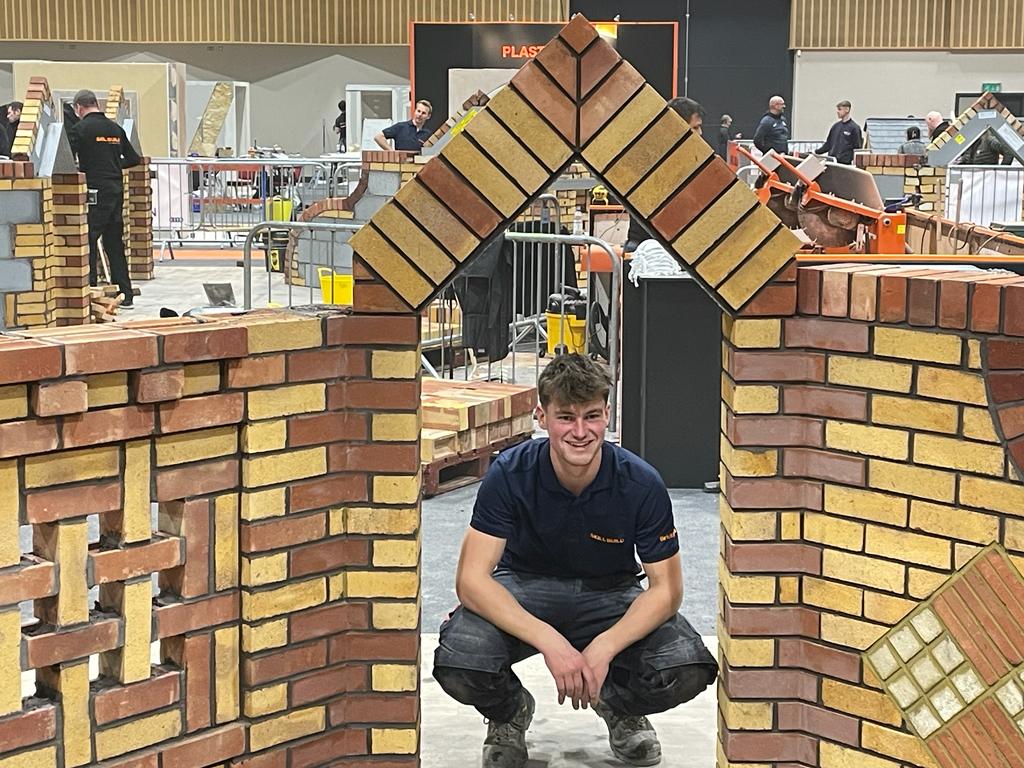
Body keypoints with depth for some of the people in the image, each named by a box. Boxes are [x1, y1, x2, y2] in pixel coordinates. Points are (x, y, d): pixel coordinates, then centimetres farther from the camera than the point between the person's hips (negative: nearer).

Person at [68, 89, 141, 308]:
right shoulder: (115, 129, 10)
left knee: (88, 241, -2)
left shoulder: (81, 128, -7)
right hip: (116, 190, 6)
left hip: (95, 191, -6)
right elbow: (134, 159, 15)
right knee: (114, 243, 12)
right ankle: (126, 296, 14)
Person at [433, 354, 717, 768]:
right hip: (523, 588, -1)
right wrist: (550, 641, -38)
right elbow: (472, 579, -25)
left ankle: (618, 705, 11)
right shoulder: (510, 474, -22)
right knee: (458, 663, -33)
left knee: (687, 670, -27)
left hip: (609, 596, 1)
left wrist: (603, 648, -31)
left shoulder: (640, 483, -20)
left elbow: (666, 588, -14)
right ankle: (509, 713, 6)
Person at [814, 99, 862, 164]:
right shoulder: (835, 126, 14)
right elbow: (828, 144, 21)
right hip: (832, 161, 5)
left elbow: (857, 147, -5)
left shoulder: (854, 127, -3)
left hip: (845, 162, -5)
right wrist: (816, 152, 12)